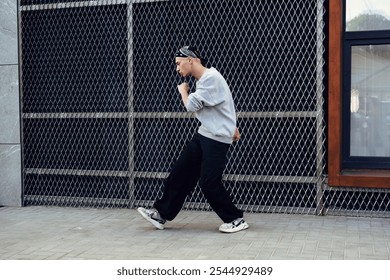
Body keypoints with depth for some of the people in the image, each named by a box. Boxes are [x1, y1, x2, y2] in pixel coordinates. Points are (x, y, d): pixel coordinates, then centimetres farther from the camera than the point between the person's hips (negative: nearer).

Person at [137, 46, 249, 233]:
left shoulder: (211, 78, -18)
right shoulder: (202, 80, 12)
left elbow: (191, 106, -21)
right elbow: (222, 106, 21)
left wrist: (183, 90, -2)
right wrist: (231, 127, 21)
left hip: (217, 139, -9)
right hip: (203, 134, 9)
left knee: (209, 183, -9)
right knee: (180, 173, 7)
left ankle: (236, 220, 7)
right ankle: (161, 214, 16)